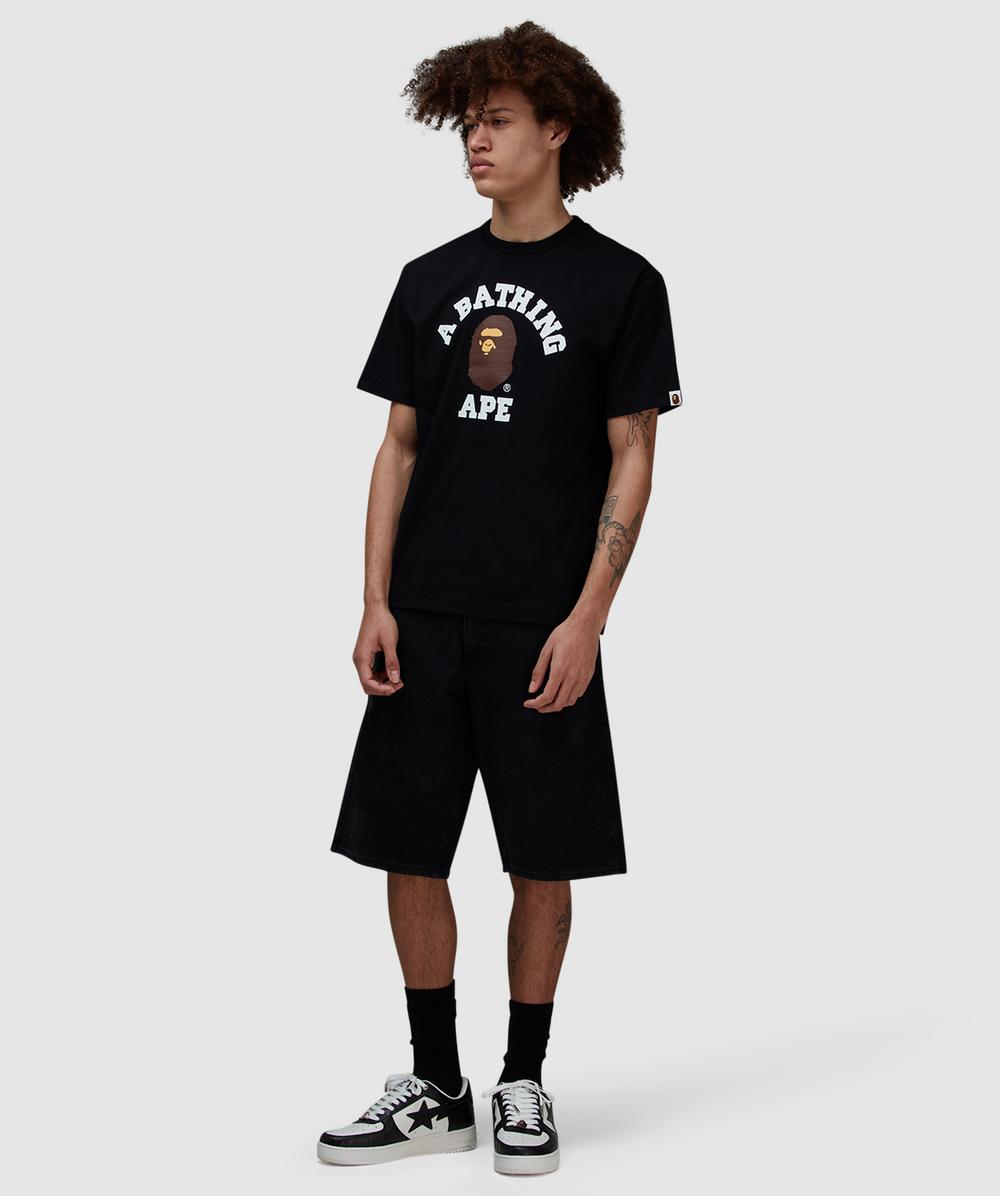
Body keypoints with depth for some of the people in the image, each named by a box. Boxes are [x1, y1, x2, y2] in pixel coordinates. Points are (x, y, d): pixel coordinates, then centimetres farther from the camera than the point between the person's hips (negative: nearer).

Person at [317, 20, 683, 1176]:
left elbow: (631, 460, -3)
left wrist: (586, 620, -11)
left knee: (543, 861, 4)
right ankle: (436, 1089, 19)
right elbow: (399, 446, 10)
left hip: (543, 628, -3)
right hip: (425, 621, 4)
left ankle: (524, 1084, 20)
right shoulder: (432, 279, 10)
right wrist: (375, 603, 1)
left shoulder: (620, 284, -1)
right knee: (408, 854, 5)